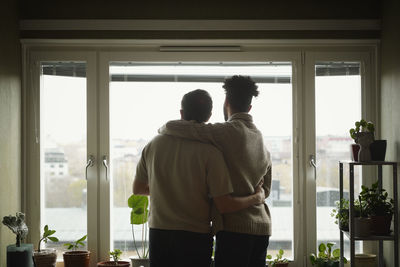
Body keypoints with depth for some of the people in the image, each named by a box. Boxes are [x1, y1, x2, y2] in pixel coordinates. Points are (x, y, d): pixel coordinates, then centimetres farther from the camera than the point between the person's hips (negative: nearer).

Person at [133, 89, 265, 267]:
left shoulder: (153, 145, 1)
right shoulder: (209, 152, -12)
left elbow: (137, 189, 14)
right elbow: (224, 206, -14)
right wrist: (257, 198, 1)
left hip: (158, 234, 4)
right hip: (196, 236, -4)